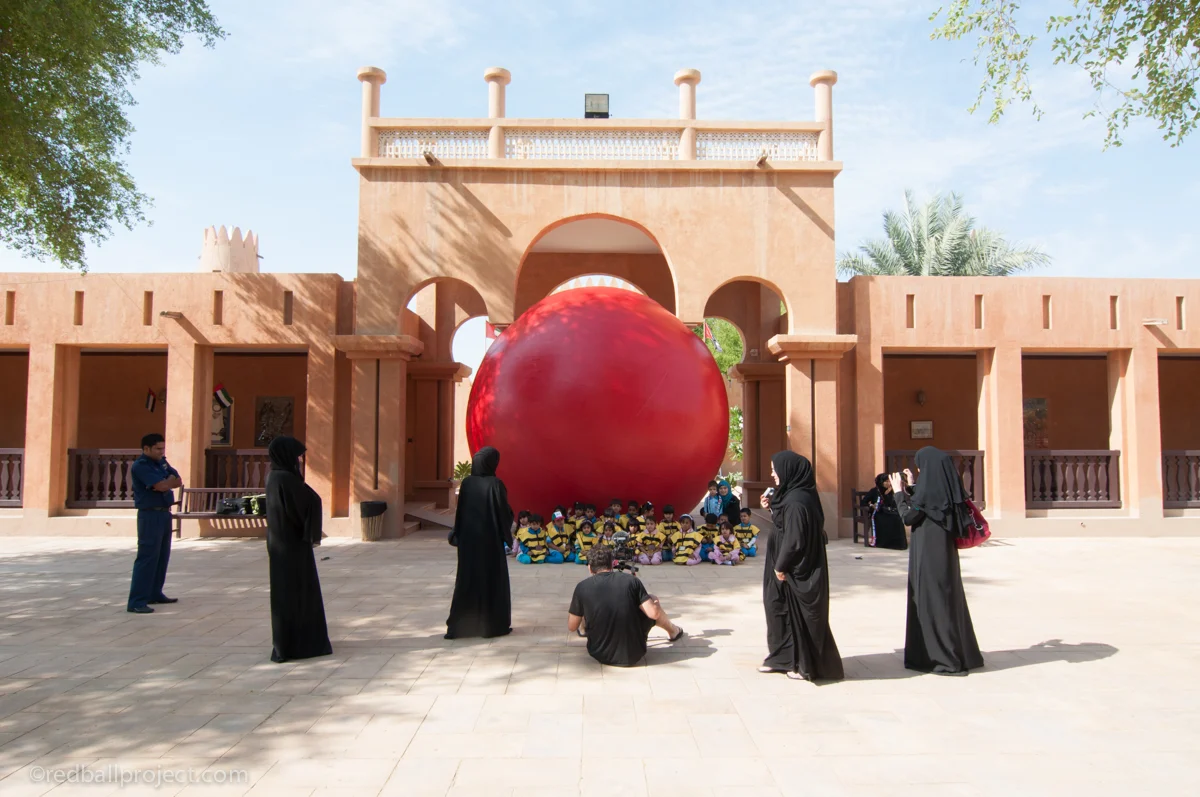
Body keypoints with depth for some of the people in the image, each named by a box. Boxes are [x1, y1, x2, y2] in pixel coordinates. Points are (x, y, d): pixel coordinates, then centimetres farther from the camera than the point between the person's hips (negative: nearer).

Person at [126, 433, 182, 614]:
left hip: (165, 513, 9)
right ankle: (137, 601, -10)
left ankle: (155, 593, 24)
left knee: (162, 556, 14)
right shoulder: (140, 466, -12)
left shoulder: (162, 462, 14)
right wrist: (170, 481, 0)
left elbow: (178, 481, 7)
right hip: (150, 515, -9)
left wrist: (167, 482, -12)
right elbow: (162, 486, -21)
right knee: (147, 557, -11)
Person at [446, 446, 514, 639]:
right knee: (494, 580, 8)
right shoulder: (495, 484, -14)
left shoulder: (466, 483, -1)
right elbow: (505, 513, -11)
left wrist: (456, 536, 13)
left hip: (468, 540, 4)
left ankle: (459, 626, 12)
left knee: (467, 580, 11)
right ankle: (495, 625, 13)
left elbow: (459, 512, 3)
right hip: (490, 540, -4)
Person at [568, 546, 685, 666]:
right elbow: (654, 613, -12)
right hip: (633, 655, 0)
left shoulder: (582, 587, -9)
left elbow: (571, 627, -1)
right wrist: (652, 601, 12)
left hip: (600, 655, 1)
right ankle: (673, 632, 48)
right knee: (653, 601, 21)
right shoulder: (631, 581, -10)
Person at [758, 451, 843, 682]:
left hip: (796, 570, -10)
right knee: (781, 608, 16)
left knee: (799, 614, 3)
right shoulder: (793, 495, 7)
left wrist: (780, 566, -15)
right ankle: (783, 658, 27)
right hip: (795, 567, 10)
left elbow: (794, 539, -24)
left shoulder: (796, 500, -23)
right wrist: (772, 507, 6)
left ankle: (807, 665, 16)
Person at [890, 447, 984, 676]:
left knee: (931, 600, -1)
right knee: (948, 598, 15)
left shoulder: (928, 489, -17)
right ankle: (958, 653, 22)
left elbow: (907, 517, -11)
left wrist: (899, 492, 0)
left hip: (928, 555, -8)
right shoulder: (947, 487, 7)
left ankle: (939, 657, 5)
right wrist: (911, 487, 22)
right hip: (945, 552, 8)